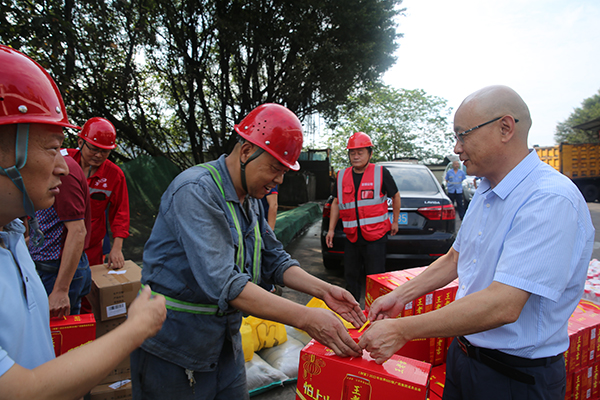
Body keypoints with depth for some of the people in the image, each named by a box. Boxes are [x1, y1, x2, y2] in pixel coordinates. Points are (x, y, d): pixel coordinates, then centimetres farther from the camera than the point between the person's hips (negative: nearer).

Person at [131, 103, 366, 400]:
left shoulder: (250, 200, 5)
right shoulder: (196, 191, -25)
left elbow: (274, 261, 6)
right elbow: (220, 282, -34)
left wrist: (324, 291, -8)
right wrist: (305, 318, -35)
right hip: (173, 346, -7)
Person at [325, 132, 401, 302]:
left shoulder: (381, 173, -4)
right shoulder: (342, 176, 7)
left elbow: (395, 196, 9)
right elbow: (336, 203, 14)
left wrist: (395, 222, 13)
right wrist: (331, 230, 11)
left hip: (375, 236, -4)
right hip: (351, 236, 4)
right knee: (351, 276, 13)